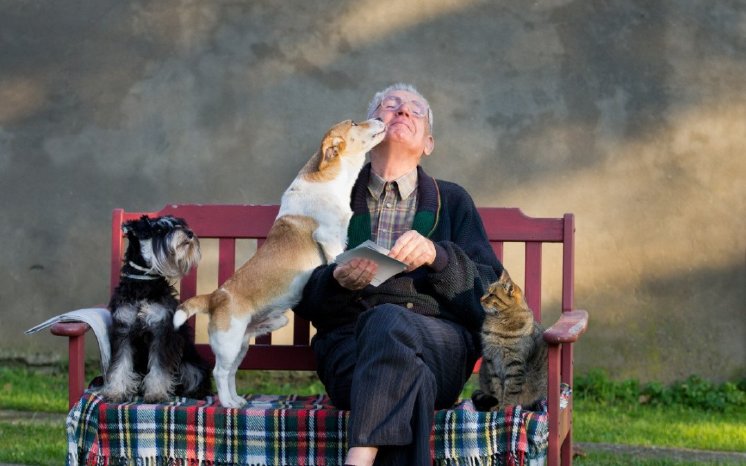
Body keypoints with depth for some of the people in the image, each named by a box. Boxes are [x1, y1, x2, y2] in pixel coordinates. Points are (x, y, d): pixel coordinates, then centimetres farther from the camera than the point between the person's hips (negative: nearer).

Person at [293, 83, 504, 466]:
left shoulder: (452, 201, 23)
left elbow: (489, 293, 10)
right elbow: (304, 300, 15)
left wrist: (437, 256, -10)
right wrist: (338, 282, -9)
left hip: (440, 343, 0)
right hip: (350, 340, 0)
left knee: (387, 320, -38)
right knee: (410, 377, -38)